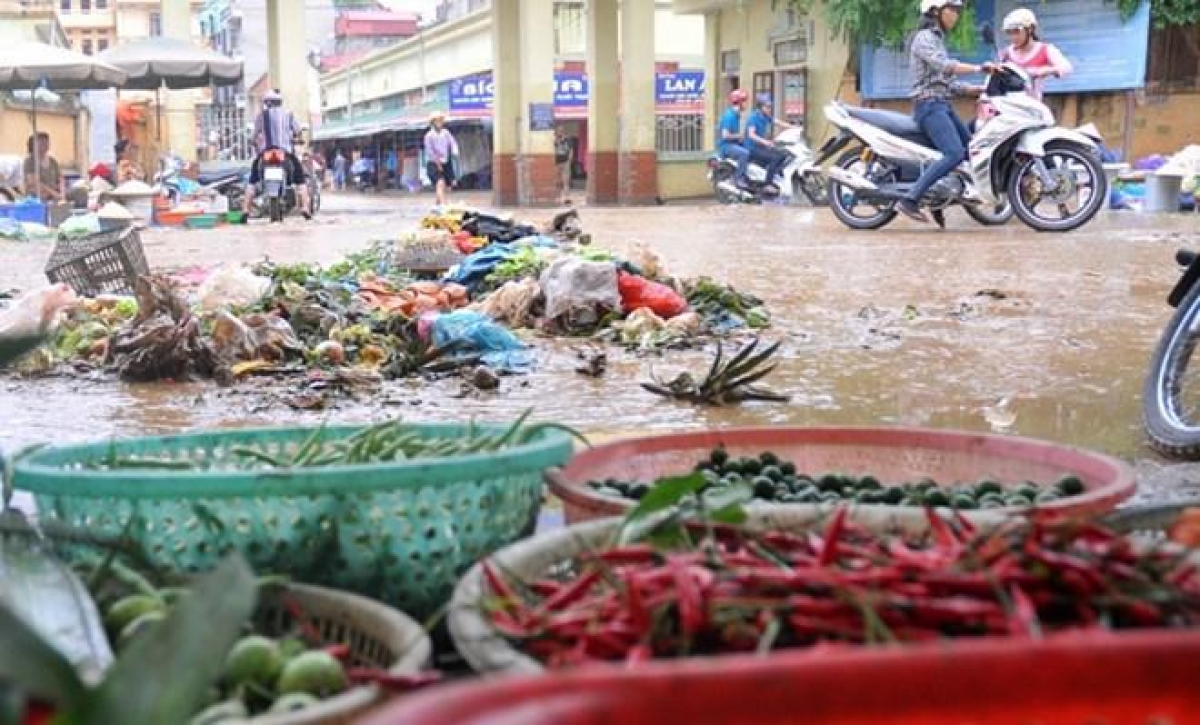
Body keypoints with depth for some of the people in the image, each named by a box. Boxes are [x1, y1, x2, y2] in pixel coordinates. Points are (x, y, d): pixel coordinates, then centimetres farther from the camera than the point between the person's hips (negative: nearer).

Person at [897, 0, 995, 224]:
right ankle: (909, 200, -27)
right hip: (930, 106, -10)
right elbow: (944, 66, -25)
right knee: (955, 154, -24)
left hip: (944, 107, 10)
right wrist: (979, 68, -32)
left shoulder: (937, 39, 22)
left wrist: (979, 89, 13)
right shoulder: (924, 38, -8)